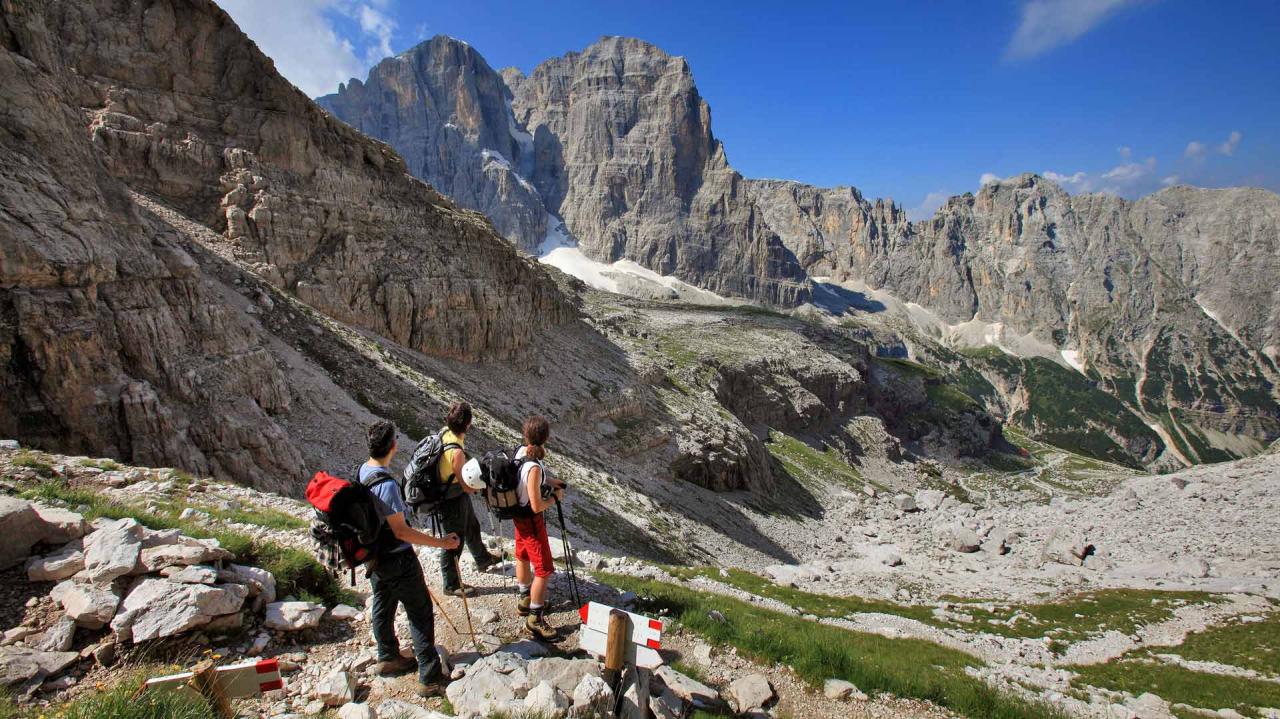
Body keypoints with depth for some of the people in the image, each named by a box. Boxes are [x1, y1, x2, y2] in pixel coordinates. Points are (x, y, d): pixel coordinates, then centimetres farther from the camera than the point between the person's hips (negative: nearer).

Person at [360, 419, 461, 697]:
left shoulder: (362, 472, -2)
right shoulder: (386, 484, -30)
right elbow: (401, 531, -27)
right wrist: (440, 543, -22)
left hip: (375, 555, 9)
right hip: (398, 560, -9)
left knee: (382, 607, 23)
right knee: (421, 613, 2)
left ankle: (388, 658, 42)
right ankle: (430, 678, 7)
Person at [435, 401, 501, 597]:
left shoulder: (445, 433, -10)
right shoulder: (456, 451, -36)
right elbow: (468, 487, -26)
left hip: (459, 496, 9)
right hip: (452, 502, -9)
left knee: (472, 527, 29)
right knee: (454, 543, 11)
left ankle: (483, 560, 53)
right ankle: (451, 585, 31)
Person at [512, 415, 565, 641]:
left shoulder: (520, 451, -8)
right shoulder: (533, 467, -34)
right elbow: (537, 506, -29)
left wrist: (548, 480, 5)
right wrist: (556, 496, -13)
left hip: (519, 515, 9)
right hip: (531, 520, -9)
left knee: (523, 558, 26)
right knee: (544, 570, 2)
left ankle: (525, 600, 46)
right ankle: (535, 619, 13)